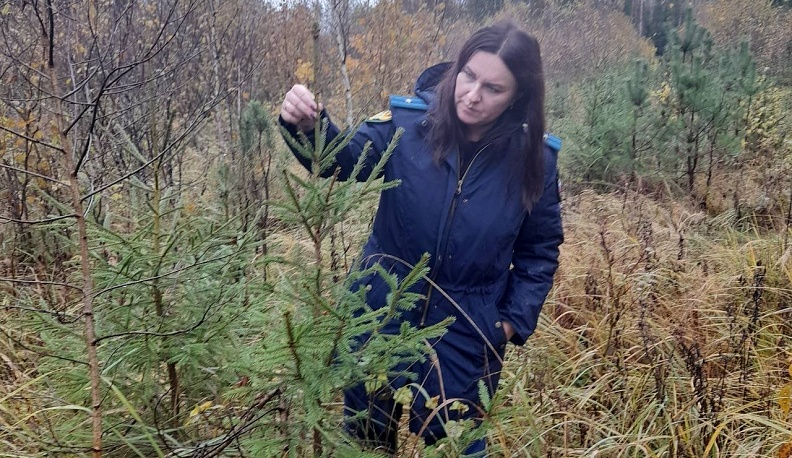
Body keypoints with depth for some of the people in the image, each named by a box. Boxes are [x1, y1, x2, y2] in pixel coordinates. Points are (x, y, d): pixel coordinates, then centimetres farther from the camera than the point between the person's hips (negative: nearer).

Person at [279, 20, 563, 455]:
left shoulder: (534, 157, -10)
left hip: (467, 330, 0)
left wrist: (516, 318, -6)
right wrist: (309, 127, -36)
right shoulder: (409, 119, -13)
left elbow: (540, 248, 1)